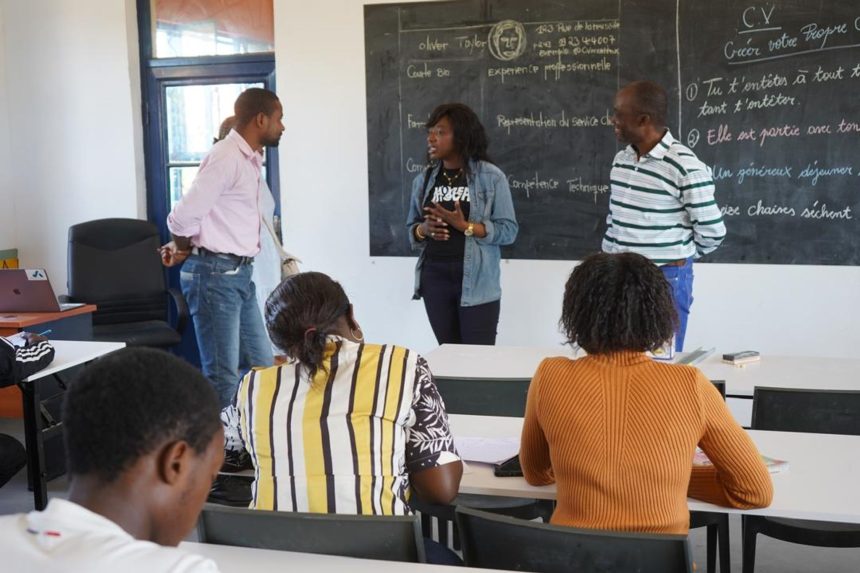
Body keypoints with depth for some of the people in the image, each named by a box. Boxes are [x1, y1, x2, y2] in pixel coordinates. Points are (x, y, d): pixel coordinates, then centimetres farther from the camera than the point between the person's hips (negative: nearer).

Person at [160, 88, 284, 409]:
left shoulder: (250, 160, 15)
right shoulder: (227, 158, -15)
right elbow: (184, 216, -20)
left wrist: (183, 248, 7)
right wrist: (184, 250, 0)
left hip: (239, 274, 9)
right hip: (215, 274, -9)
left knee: (260, 366, 12)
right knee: (223, 376, -5)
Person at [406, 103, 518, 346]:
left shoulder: (491, 177, -6)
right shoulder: (424, 180, 7)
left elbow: (508, 230, -8)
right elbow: (412, 227, 13)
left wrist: (464, 226, -19)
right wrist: (424, 229, -9)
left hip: (476, 281, -4)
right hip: (435, 278, 4)